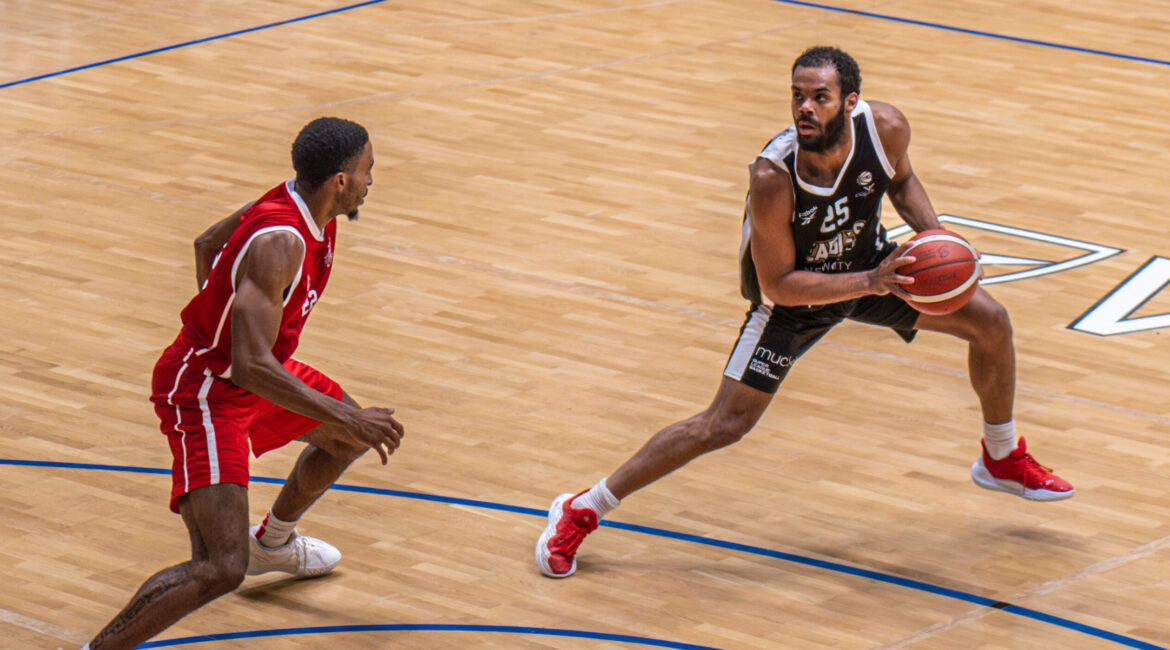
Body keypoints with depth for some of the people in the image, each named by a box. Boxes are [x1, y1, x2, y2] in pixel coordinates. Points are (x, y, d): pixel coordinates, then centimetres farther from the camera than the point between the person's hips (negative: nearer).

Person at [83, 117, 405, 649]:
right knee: (221, 569, -22)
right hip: (204, 395, -10)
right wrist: (346, 418, -34)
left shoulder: (298, 203, -3)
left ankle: (273, 542, 53)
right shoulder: (280, 242, -32)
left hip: (243, 369, 10)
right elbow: (251, 367, -37)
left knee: (351, 434, 31)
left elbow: (207, 245, 15)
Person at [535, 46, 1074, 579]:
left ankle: (1003, 459, 28)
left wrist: (933, 234, -17)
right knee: (723, 425, -12)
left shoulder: (886, 128, -26)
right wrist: (871, 284, -36)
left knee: (990, 322, 1)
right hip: (793, 296, -5)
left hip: (867, 261, 5)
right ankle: (580, 511, 0)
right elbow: (777, 285, -29)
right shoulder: (773, 177, -38)